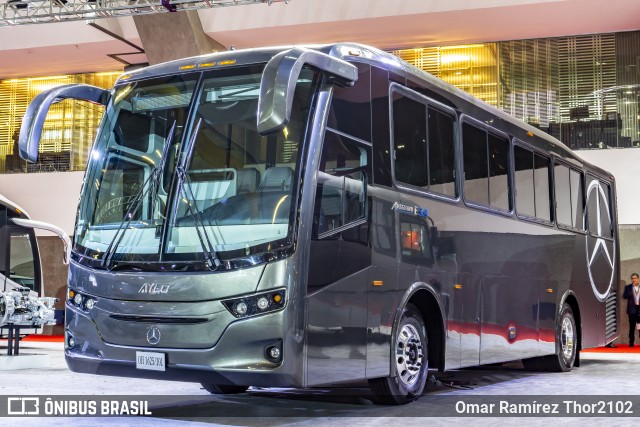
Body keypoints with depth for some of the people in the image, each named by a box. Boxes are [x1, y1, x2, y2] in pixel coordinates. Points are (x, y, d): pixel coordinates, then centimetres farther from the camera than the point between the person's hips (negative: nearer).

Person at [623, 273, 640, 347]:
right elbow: (624, 296, -7)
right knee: (632, 326, 2)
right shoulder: (628, 287, 6)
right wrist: (631, 293, -23)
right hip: (632, 309, 0)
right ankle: (631, 342, 7)